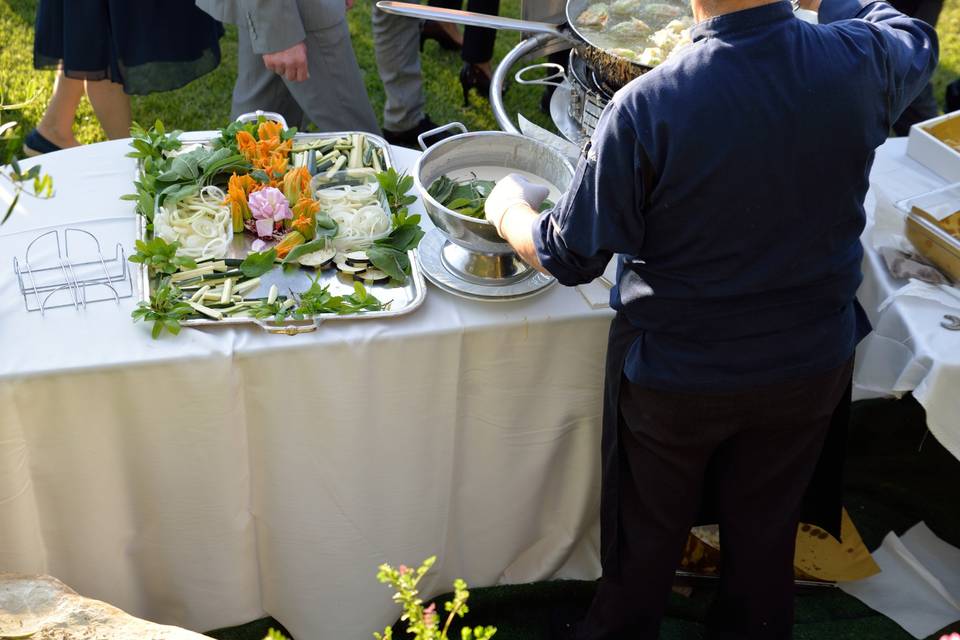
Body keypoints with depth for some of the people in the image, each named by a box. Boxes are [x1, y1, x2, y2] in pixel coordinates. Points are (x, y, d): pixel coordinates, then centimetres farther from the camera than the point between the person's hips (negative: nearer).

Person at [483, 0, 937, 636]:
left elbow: (570, 257, -17)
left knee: (647, 535, 23)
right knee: (766, 528, 26)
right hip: (812, 363, 3)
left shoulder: (646, 109, -29)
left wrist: (510, 211, 3)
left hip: (675, 376, -3)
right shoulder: (860, 62, -18)